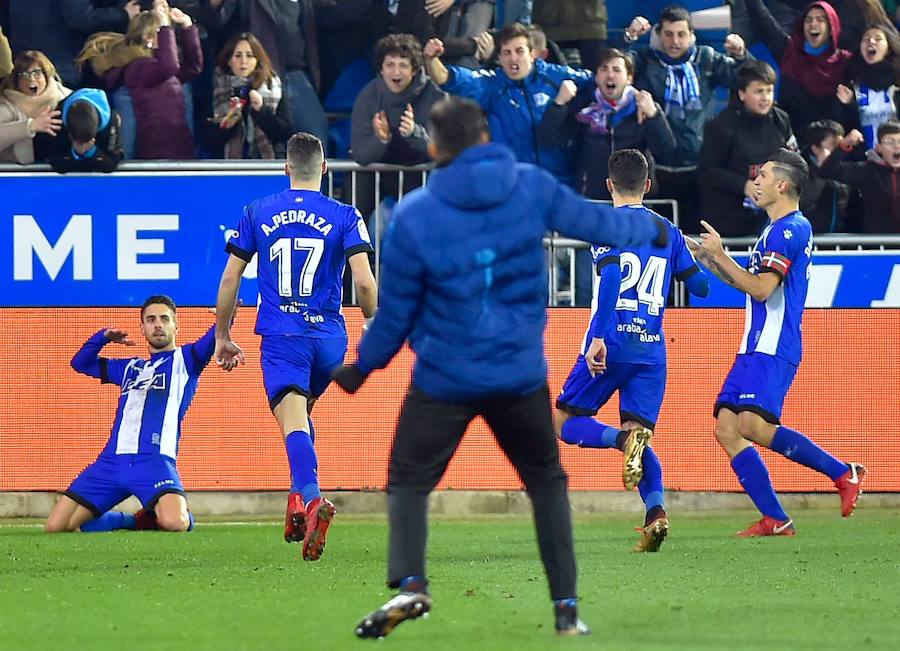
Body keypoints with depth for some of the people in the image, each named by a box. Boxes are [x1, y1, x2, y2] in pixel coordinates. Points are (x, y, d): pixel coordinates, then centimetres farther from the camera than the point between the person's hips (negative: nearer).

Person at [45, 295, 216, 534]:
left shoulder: (184, 359, 14)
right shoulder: (130, 368, 28)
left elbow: (212, 340, -7)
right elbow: (80, 363, 36)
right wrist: (104, 336, 18)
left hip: (154, 461, -5)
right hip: (112, 460, 5)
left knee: (174, 523, -33)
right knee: (56, 526, -6)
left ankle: (150, 518, 6)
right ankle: (134, 521, 16)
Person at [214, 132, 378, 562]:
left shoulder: (257, 214, 6)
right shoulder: (344, 216, 2)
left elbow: (229, 279, 6)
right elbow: (364, 281, -7)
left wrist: (222, 337, 16)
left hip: (280, 337, -2)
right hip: (329, 337, 2)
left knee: (294, 422, -13)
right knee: (302, 412, 25)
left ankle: (311, 497, -37)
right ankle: (299, 497, 16)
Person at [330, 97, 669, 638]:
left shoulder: (415, 216, -11)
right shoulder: (532, 187, -5)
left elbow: (395, 312, -4)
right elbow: (595, 221, 10)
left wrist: (361, 367, 13)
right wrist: (649, 228, 31)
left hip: (446, 380, -2)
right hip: (522, 375, 2)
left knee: (409, 482, 9)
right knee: (547, 483, 19)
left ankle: (409, 583, -16)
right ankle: (567, 607, 13)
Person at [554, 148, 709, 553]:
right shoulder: (668, 231, 13)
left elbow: (612, 277, -18)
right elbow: (700, 287, 17)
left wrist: (598, 338, -22)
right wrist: (706, 258, 39)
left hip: (612, 343, -5)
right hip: (652, 349, 5)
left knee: (563, 424, 5)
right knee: (638, 437, 4)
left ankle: (625, 439, -25)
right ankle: (656, 510, -23)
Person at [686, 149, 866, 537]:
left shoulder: (790, 229, -11)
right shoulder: (779, 230, 22)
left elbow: (760, 288, -19)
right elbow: (748, 284, 30)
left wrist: (719, 255, -11)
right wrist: (705, 256, 24)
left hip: (773, 349, -10)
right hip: (756, 348, 10)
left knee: (754, 425, -24)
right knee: (726, 429, 1)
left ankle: (843, 474, -14)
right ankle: (775, 520, -1)